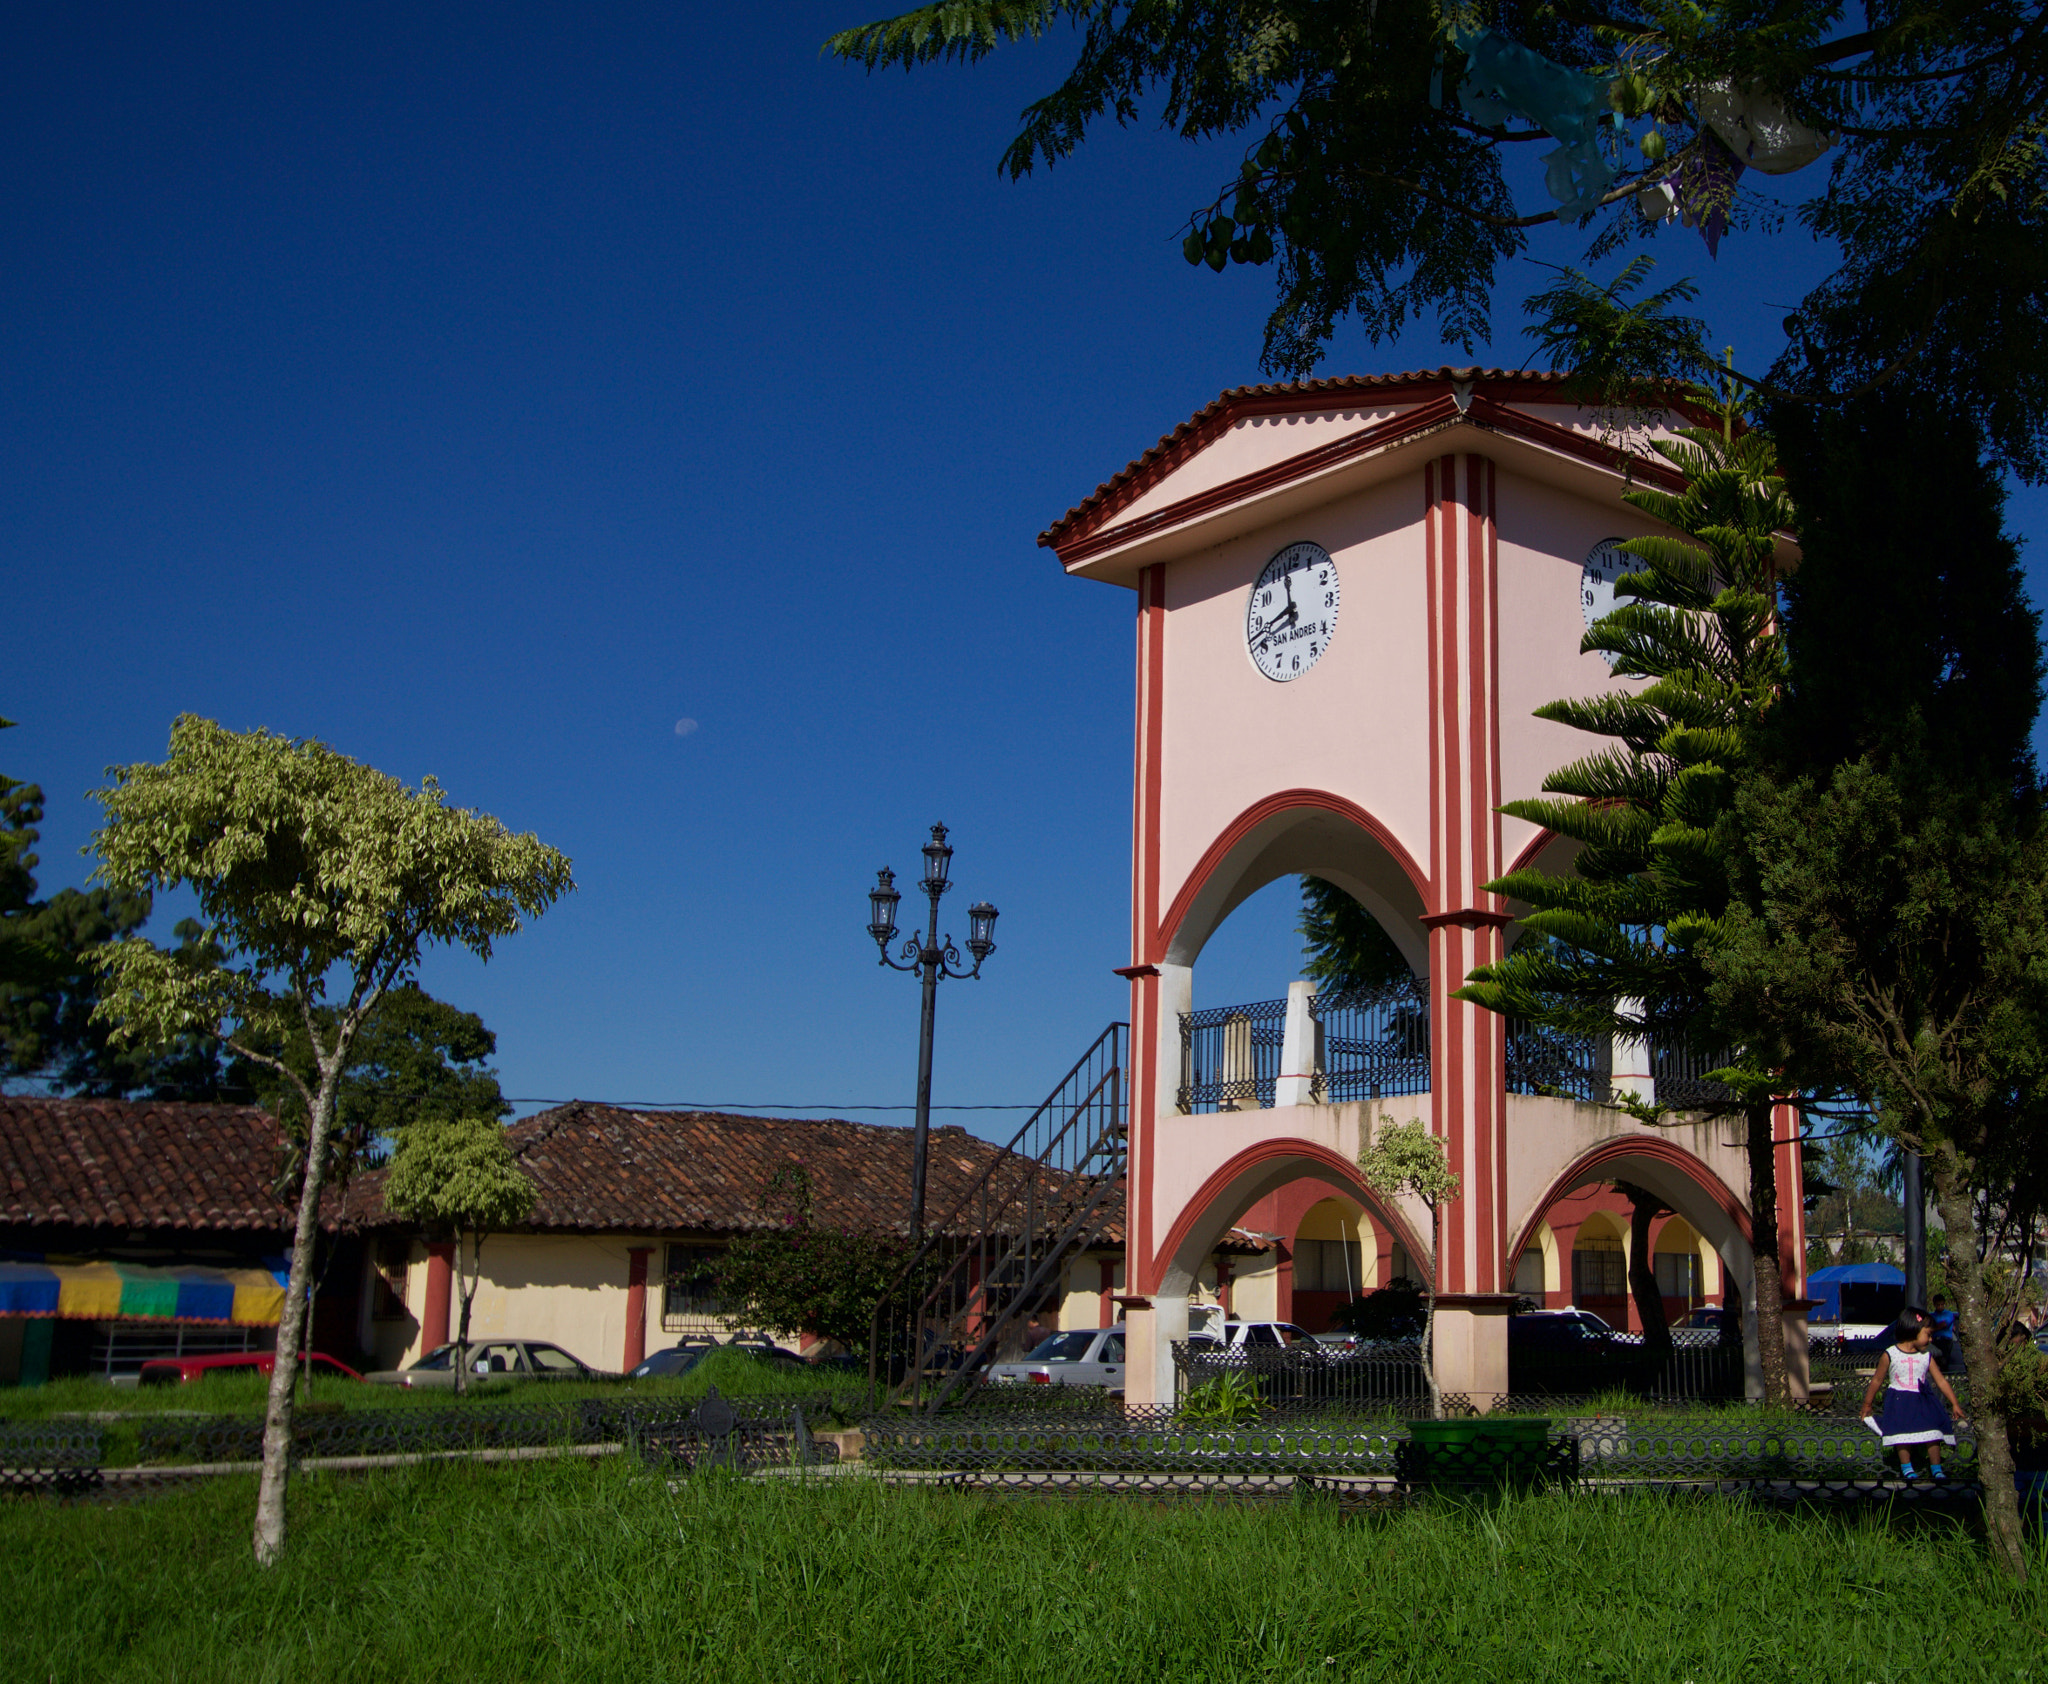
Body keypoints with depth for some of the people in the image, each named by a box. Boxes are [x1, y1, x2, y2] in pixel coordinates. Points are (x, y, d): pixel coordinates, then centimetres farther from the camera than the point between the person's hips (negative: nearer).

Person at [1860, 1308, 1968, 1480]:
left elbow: (1941, 1380, 8)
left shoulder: (1926, 1356, 2)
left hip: (1923, 1401, 3)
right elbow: (1877, 1380, 2)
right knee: (1903, 1435, -10)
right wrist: (1867, 1404, 9)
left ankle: (1936, 1469, 11)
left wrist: (1954, 1404, 8)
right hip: (1899, 1402, -3)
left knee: (1933, 1432, -4)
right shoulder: (1890, 1355, -8)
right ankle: (1906, 1468, 5)